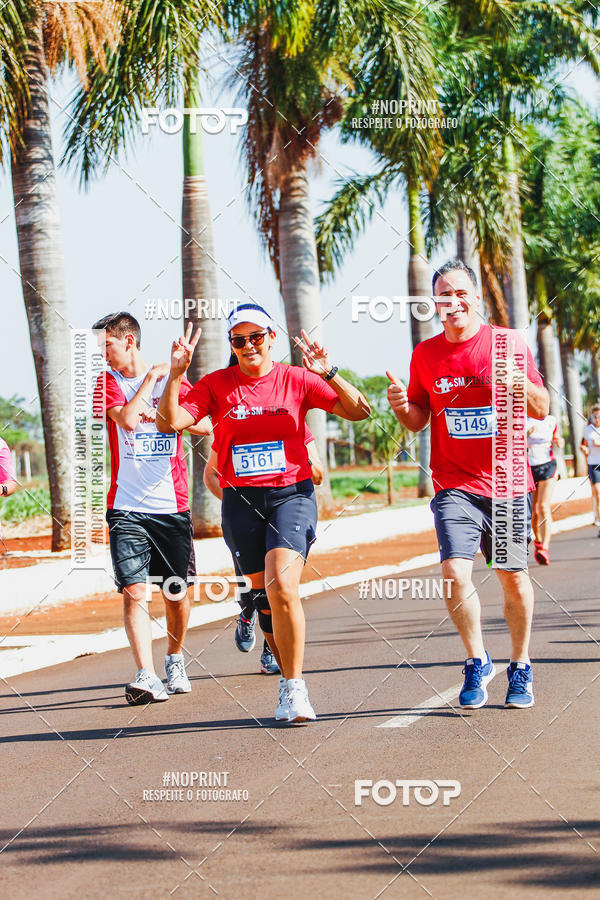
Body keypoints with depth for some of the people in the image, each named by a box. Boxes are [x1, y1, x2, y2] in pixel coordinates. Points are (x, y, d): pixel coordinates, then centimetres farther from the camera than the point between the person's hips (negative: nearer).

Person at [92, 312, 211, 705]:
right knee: (134, 591, -13)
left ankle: (175, 661, 30)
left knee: (177, 592, 8)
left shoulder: (172, 381, 8)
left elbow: (206, 425, -1)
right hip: (126, 507, -1)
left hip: (172, 506, 1)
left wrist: (161, 414, -8)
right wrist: (152, 377, -5)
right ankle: (146, 677, -19)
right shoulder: (107, 383, 6)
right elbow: (127, 420, -13)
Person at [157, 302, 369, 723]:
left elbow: (360, 411, -2)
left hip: (292, 494, -2)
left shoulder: (296, 379, 1)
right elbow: (169, 423, -5)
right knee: (264, 597, 8)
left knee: (282, 587, -21)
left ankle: (293, 688, -12)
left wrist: (328, 374, -16)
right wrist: (175, 375, -16)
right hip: (241, 499, 3)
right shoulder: (216, 385, 4)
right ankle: (292, 682, 24)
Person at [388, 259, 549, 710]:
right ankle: (478, 663, 4)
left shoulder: (506, 342, -1)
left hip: (507, 482, -1)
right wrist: (403, 406, -10)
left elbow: (542, 410, 0)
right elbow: (419, 421, 13)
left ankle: (521, 668, 23)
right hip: (454, 484, 1)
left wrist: (517, 378, -20)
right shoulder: (425, 354, 5)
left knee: (514, 577, 4)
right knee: (455, 572, -15)